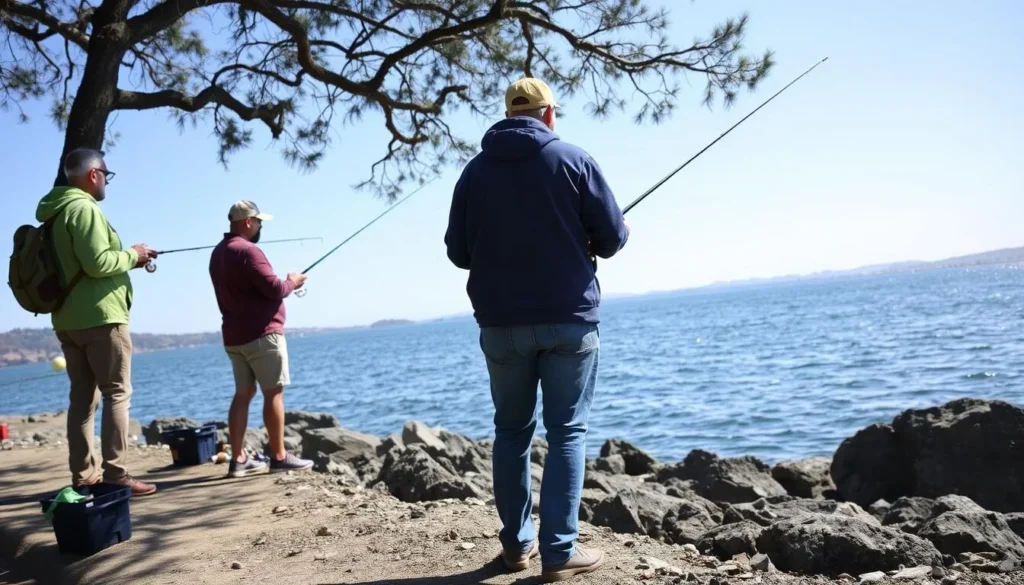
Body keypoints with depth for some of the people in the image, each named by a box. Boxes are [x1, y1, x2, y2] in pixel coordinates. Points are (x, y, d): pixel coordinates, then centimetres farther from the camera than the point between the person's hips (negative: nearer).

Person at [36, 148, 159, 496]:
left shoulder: (56, 212, 18)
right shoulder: (84, 208, -12)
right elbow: (97, 264, -20)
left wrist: (129, 258, 16)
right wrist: (132, 255, -4)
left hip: (67, 318, 9)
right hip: (99, 316, -9)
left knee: (82, 396, 9)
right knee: (117, 394, -7)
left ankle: (83, 475, 11)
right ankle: (115, 475, -9)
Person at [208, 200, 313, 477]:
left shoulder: (218, 253, 15)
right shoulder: (247, 250, -16)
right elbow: (274, 289, -20)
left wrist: (284, 284, 16)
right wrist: (292, 282, -1)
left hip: (234, 335, 9)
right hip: (261, 334, -9)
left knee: (243, 393, 9)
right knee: (274, 393, -3)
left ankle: (238, 458, 7)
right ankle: (279, 457, 0)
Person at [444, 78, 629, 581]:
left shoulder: (475, 171, 3)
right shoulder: (572, 160, -4)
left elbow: (458, 252, 7)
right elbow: (613, 237, -3)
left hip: (500, 323, 3)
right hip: (569, 319, -3)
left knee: (511, 430, 14)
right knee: (567, 432, 3)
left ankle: (516, 543, 20)